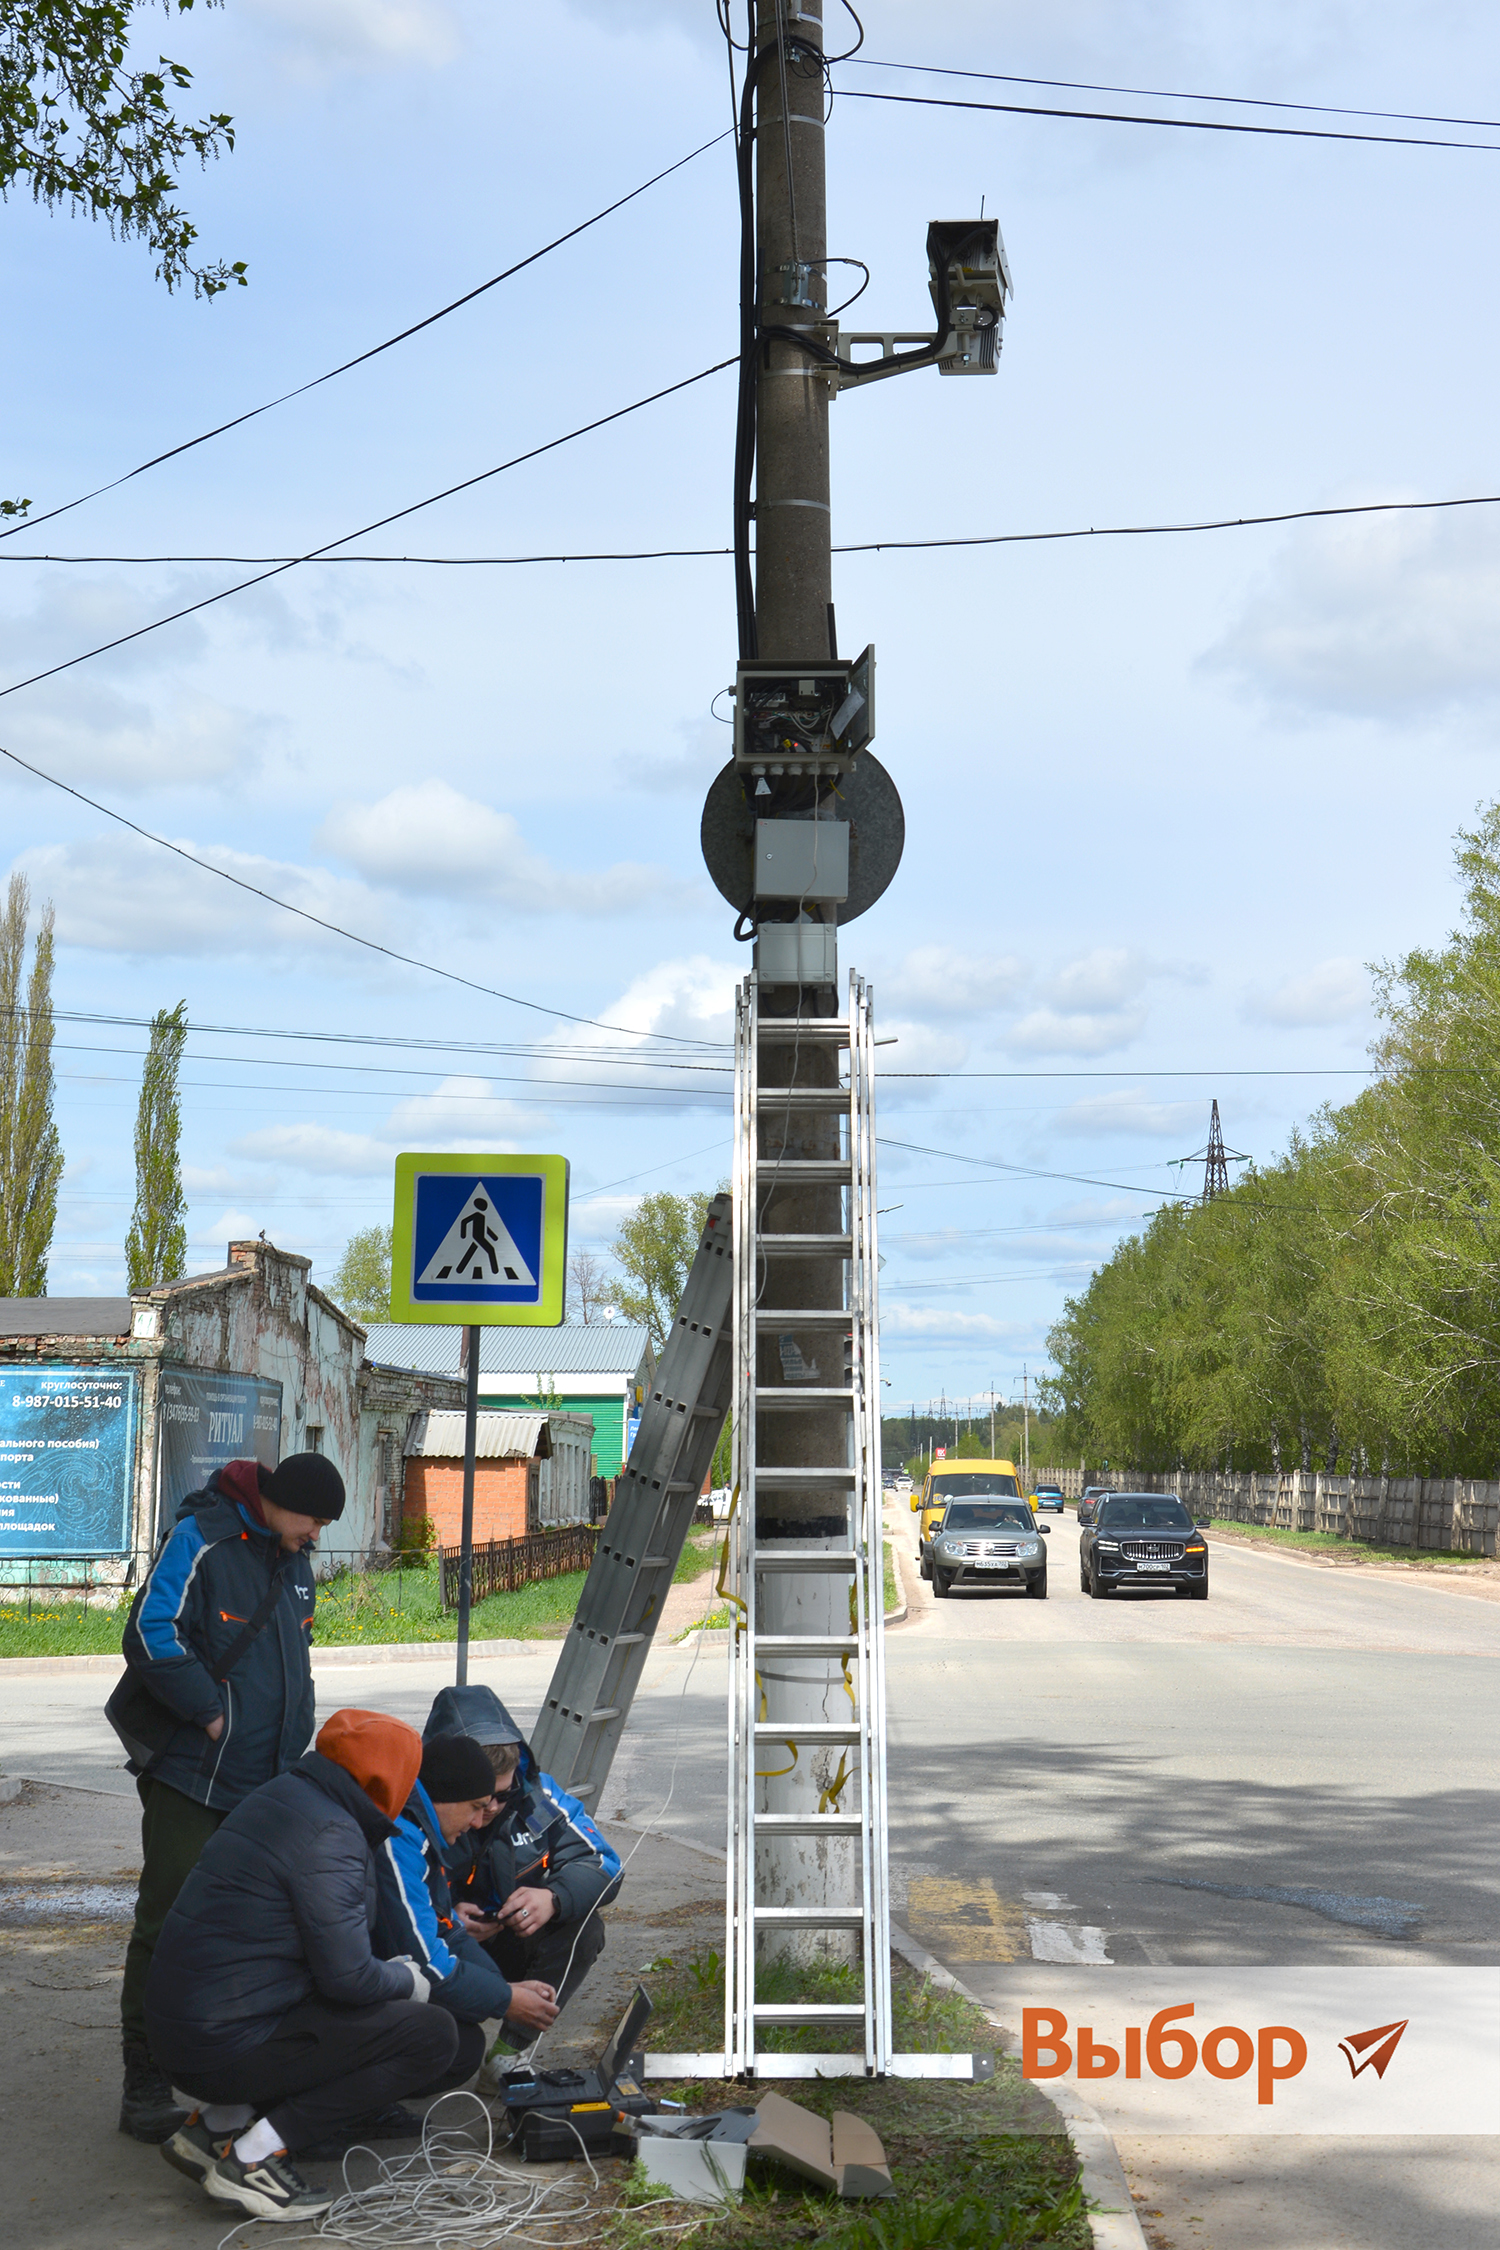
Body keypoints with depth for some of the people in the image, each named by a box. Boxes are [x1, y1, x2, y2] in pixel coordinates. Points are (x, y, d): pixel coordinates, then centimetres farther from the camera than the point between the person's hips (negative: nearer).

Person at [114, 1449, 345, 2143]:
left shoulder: (295, 1562, 14)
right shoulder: (201, 1539, -12)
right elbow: (149, 1635, -19)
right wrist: (209, 1712, -17)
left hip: (265, 1784, 8)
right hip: (189, 1779, -8)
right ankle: (145, 2089, 5)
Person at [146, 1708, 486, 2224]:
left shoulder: (284, 1796, 11)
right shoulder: (330, 1835, -19)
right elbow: (348, 1977, -21)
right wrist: (412, 1980, 1)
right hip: (230, 2045, -10)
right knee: (435, 2037, -10)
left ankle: (218, 2122, 10)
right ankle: (253, 2156, -10)